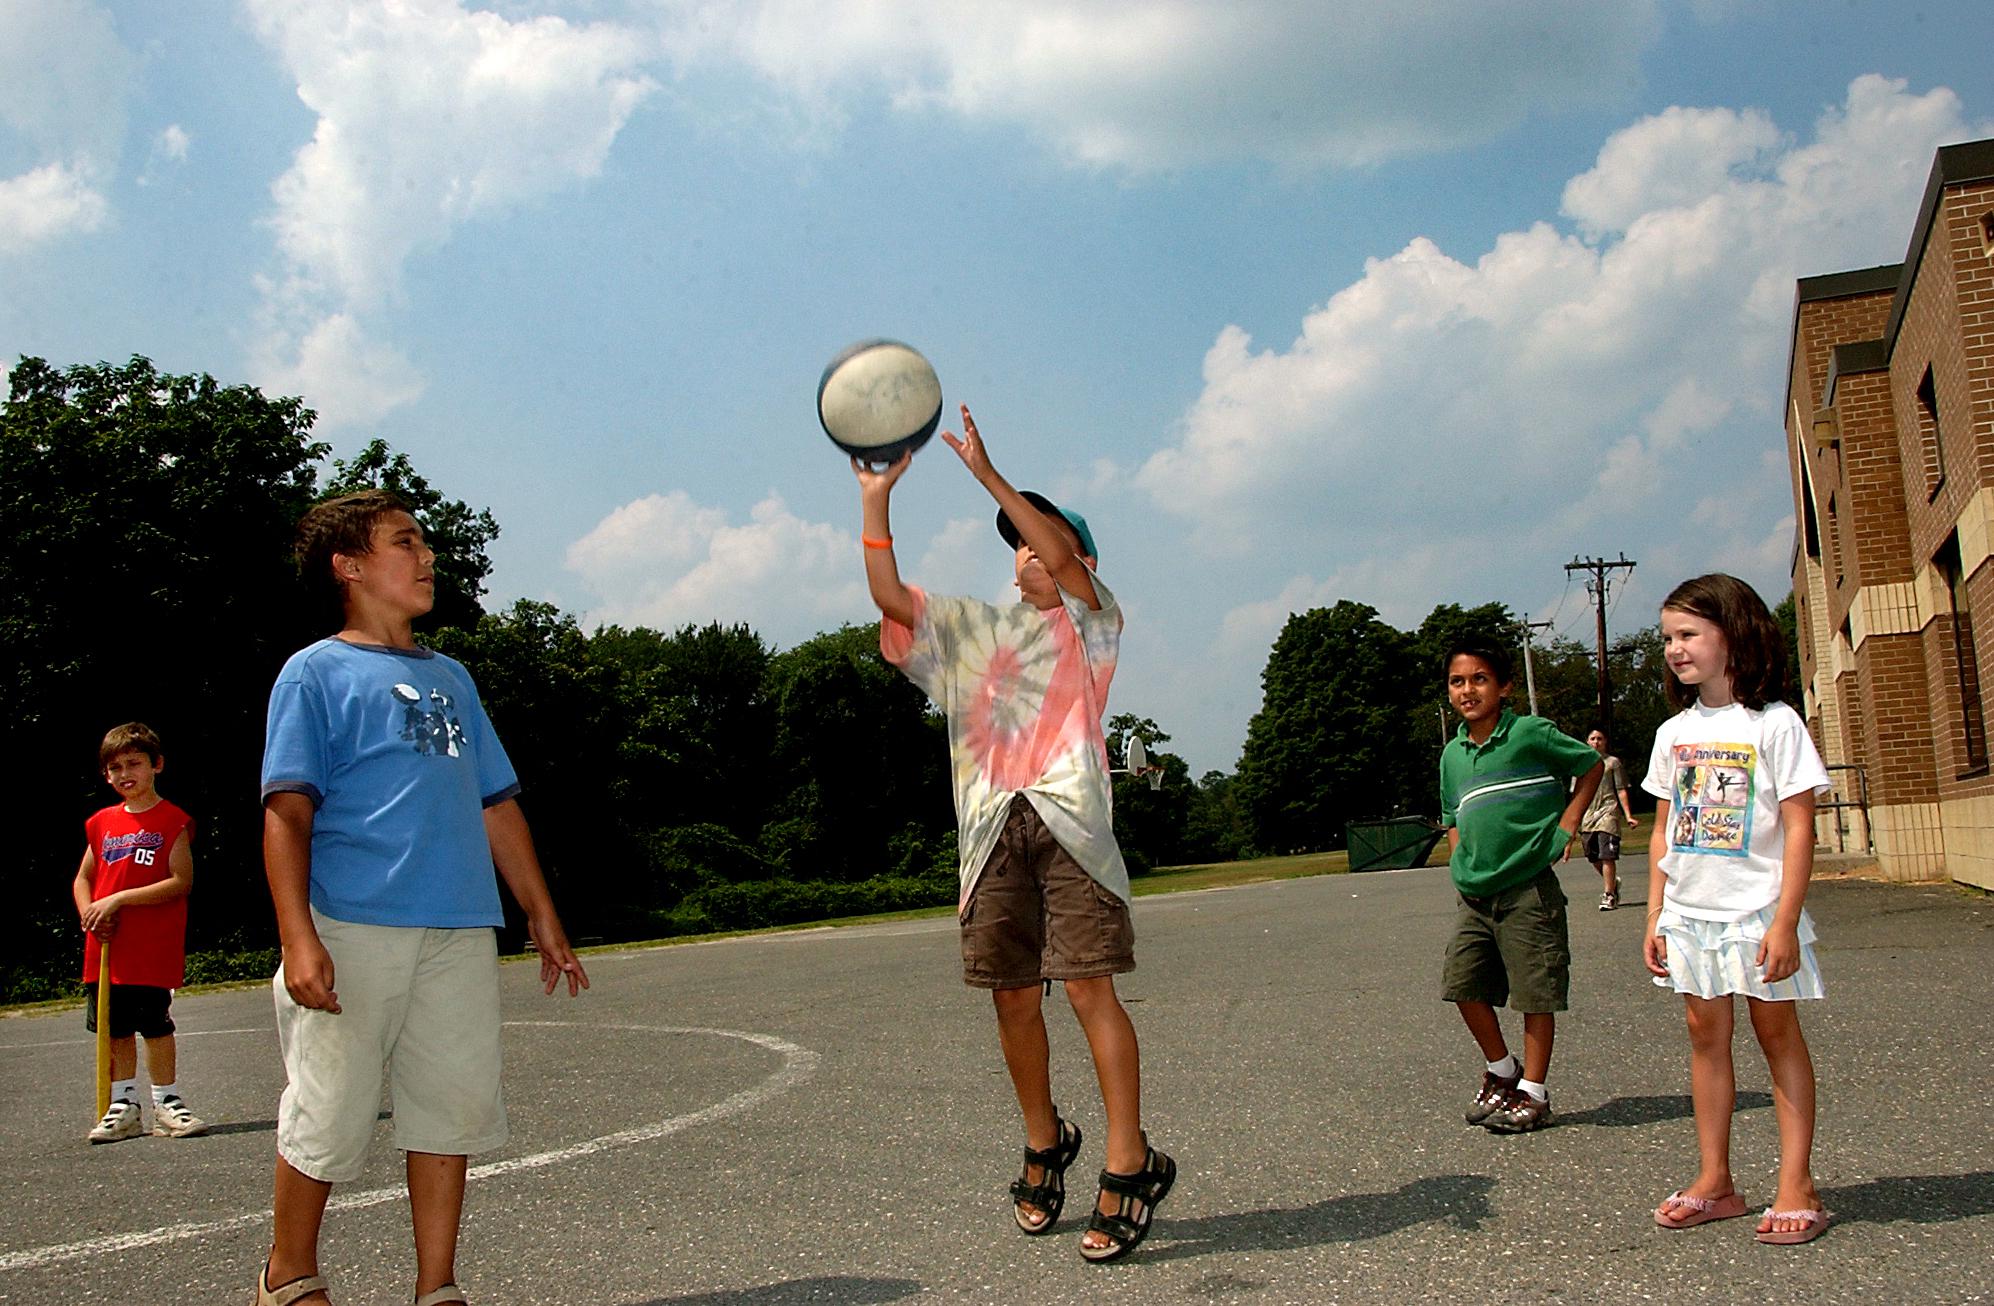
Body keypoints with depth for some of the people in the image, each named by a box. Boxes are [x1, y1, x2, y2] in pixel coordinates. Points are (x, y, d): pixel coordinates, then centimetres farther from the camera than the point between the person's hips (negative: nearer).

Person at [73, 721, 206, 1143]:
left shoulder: (172, 821, -5)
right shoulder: (102, 823, 10)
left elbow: (181, 882, -13)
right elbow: (83, 879, 16)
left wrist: (119, 899, -16)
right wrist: (89, 912, -4)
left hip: (154, 948, -5)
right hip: (105, 948, 5)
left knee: (155, 1026, 0)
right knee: (116, 1029, 10)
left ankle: (167, 1104, 10)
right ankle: (123, 1106, 20)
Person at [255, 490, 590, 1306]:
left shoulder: (450, 678, 19)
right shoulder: (317, 672, 2)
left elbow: (496, 804, 21)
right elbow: (286, 812, -6)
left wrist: (542, 916, 18)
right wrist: (298, 939, -17)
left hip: (460, 934, 5)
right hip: (356, 930, -5)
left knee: (454, 1110, 6)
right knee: (329, 1117, 3)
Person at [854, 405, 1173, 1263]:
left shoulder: (1090, 621, 10)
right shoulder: (973, 631, 23)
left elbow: (1062, 557, -10)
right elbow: (889, 595, 13)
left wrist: (987, 473, -14)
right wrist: (877, 499, 4)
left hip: (1067, 817, -4)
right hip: (993, 826, 5)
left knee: (1089, 989, -11)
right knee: (1013, 998, 6)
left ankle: (1129, 1165, -7)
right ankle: (1043, 1145, 24)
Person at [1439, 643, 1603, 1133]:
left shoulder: (1531, 734, -8)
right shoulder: (1452, 754, 9)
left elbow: (1591, 765, 3)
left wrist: (1565, 825, -4)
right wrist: (1460, 860, 8)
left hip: (1529, 889, -6)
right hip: (1474, 894, 6)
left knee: (1535, 993, 1)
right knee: (1464, 985, 6)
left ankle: (1532, 1094, 14)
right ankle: (1501, 1070, 27)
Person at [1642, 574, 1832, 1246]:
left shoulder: (1773, 722, -8)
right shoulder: (1674, 732, 8)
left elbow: (1798, 826, -11)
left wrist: (1785, 921, -16)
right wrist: (1655, 914, 7)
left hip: (1757, 910, -5)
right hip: (1689, 912, 5)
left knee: (1776, 1032, 3)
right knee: (1705, 1034, 9)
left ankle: (1796, 1184, 11)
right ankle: (1715, 1181, 17)